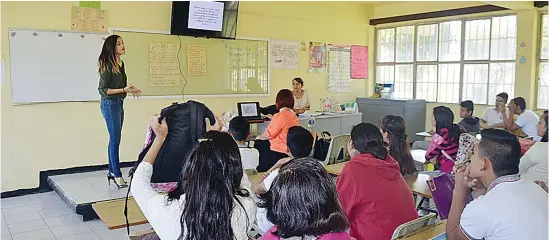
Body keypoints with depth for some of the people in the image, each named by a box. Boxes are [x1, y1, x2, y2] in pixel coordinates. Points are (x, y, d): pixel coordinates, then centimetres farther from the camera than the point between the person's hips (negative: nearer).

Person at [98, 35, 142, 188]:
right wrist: (123, 90, -20)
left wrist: (129, 89, 5)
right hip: (110, 104, -8)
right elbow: (102, 89, -14)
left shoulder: (121, 64, 10)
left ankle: (112, 171, 21)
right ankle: (117, 175, 1)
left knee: (114, 139, 12)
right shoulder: (107, 66, -14)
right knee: (115, 139, -5)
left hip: (119, 103, 8)